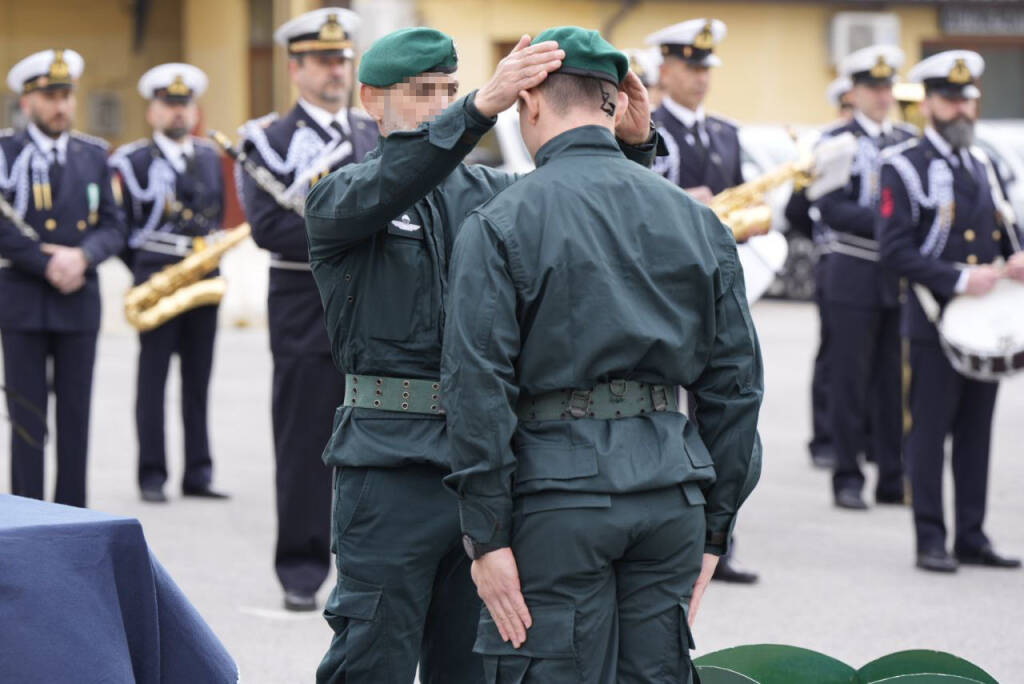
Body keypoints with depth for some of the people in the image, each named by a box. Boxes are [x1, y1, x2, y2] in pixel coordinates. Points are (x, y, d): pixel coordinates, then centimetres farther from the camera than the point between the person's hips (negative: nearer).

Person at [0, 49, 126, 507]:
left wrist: (82, 256, -13)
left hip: (79, 302, 3)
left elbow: (113, 227, 6)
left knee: (75, 417, 4)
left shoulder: (93, 155, 10)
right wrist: (47, 266, -16)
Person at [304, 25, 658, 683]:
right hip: (392, 460, -5)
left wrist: (634, 143, -18)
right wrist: (482, 107, -38)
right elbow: (389, 184, -24)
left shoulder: (489, 191, 14)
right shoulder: (340, 198, -1)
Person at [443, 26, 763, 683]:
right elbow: (736, 384, 11)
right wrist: (715, 526, 16)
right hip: (671, 486, 4)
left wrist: (487, 536, -7)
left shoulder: (499, 225, -3)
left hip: (558, 485, -4)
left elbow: (478, 387, -10)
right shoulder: (696, 220, 10)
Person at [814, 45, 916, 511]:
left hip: (903, 278, 4)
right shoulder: (836, 144, -2)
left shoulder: (910, 142, 12)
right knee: (850, 380, 0)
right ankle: (848, 478, 6)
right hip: (855, 278, -4)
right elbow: (831, 209, -13)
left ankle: (894, 478, 11)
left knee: (895, 382, 6)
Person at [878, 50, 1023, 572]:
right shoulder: (904, 168, -6)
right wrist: (958, 279, -20)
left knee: (976, 431, 9)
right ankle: (930, 542, 2)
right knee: (930, 431, -3)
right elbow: (896, 249, -14)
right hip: (934, 320, -6)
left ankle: (972, 538, 15)